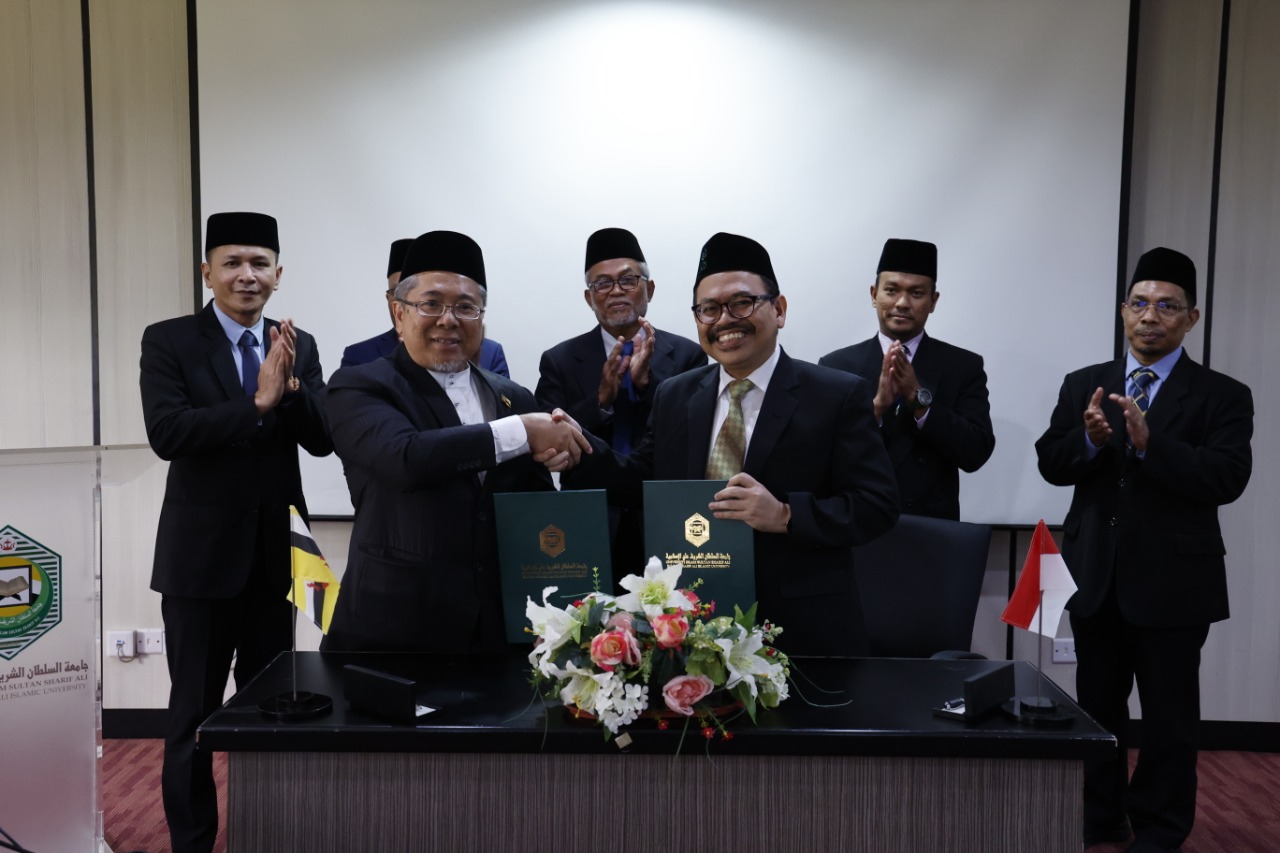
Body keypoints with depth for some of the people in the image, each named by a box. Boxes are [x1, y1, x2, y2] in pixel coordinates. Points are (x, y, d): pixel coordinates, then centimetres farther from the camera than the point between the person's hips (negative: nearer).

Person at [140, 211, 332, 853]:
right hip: (202, 551, -3)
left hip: (277, 550, 4)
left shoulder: (299, 346, 5)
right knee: (194, 712, 7)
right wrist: (257, 402, -25)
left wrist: (290, 386, -20)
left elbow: (321, 440, -4)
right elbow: (167, 433, -18)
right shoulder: (168, 341, -4)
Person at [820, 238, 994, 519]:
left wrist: (918, 397, -19)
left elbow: (976, 454, -9)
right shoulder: (836, 365, -3)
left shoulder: (964, 366, 0)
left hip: (933, 528, 1)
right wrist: (876, 405, -22)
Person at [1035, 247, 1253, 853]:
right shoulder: (1084, 385, 7)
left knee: (1168, 718, 8)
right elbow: (1050, 464, -1)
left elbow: (1227, 478, -16)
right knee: (1096, 707, 16)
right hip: (1095, 578, 3)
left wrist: (1149, 443, -29)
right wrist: (1087, 438, -22)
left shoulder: (1222, 396, -3)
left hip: (1172, 584, -3)